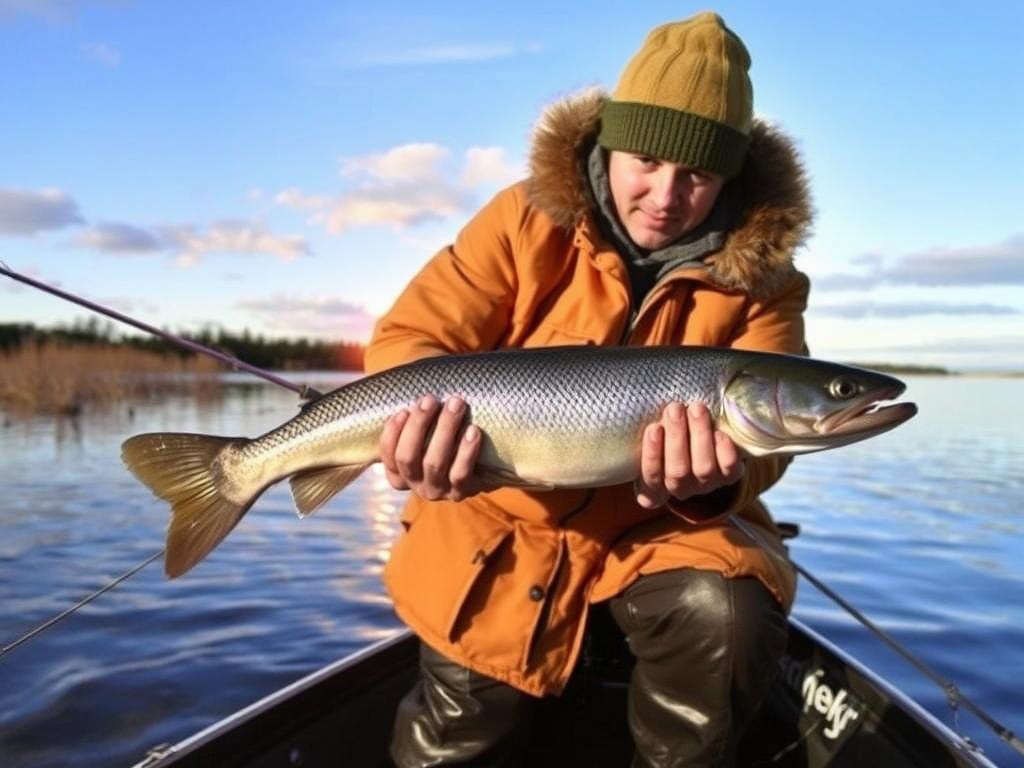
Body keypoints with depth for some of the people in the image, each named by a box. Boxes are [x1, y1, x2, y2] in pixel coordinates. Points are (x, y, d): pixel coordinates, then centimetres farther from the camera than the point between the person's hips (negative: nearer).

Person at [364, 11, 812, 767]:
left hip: (662, 526, 1)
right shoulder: (528, 221, -10)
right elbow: (410, 334, -12)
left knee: (726, 616, -28)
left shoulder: (760, 276, -7)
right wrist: (425, 422, -35)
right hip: (505, 517, 0)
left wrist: (715, 477, -38)